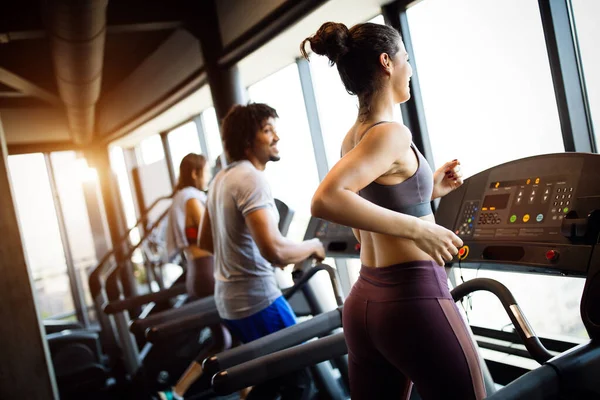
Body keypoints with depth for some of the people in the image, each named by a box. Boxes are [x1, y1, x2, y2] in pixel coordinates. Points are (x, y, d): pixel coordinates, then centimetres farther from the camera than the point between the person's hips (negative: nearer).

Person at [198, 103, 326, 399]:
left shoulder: (221, 178, 11)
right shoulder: (252, 178, -19)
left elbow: (206, 242, 20)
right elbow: (274, 250, -30)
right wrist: (313, 246, -11)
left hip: (230, 299, 10)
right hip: (257, 301, -10)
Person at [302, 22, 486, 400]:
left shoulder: (354, 136, 10)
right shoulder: (391, 133, -16)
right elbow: (326, 200, -32)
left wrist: (428, 191, 17)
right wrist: (417, 229, -26)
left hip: (365, 301, 9)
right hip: (413, 299, -8)